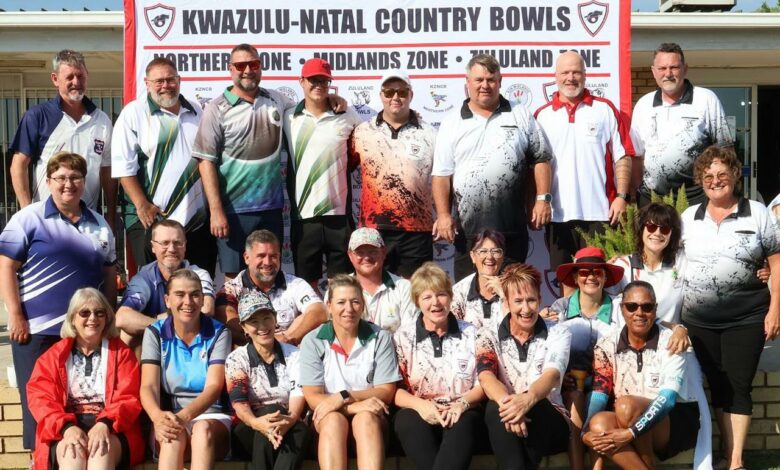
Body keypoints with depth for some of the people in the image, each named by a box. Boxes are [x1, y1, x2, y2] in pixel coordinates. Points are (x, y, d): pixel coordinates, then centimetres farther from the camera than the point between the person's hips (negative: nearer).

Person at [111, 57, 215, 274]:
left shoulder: (196, 112, 13)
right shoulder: (133, 113, -3)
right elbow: (124, 166, -8)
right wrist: (142, 205, -14)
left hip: (198, 221, 5)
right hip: (151, 219, -5)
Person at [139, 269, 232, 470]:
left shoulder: (218, 333, -1)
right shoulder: (155, 333, 3)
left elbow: (213, 387, -12)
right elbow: (148, 386, -8)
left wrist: (184, 416, -33)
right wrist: (158, 417, -33)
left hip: (211, 416, -1)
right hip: (169, 416, 1)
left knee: (203, 430, -36)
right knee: (173, 434, -35)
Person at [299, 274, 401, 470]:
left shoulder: (380, 338, -1)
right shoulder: (312, 341, -2)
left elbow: (386, 392, -3)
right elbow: (312, 397, -8)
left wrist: (343, 396, -17)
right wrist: (355, 406, -23)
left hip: (370, 417, 0)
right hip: (327, 417, 0)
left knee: (365, 418, -33)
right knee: (334, 419, -34)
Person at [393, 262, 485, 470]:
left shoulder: (471, 334, 12)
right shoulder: (403, 336, 10)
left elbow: (483, 383, 8)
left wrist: (462, 404, -14)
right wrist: (419, 405, -17)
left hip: (460, 413, 0)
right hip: (419, 412, 0)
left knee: (463, 423, -36)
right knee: (410, 422, -36)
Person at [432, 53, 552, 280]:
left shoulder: (520, 116, 10)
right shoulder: (452, 123, 8)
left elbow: (541, 159, 10)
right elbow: (442, 174, 4)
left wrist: (543, 199, -1)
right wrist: (443, 215, -6)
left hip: (512, 227, 0)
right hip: (468, 227, 0)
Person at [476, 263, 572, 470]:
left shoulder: (558, 334, 4)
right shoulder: (489, 335, 7)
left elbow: (552, 376, -16)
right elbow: (486, 377, -13)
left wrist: (528, 400, -41)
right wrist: (507, 403, -38)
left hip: (549, 423, 0)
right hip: (505, 426, 0)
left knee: (534, 408, -35)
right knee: (496, 409, -34)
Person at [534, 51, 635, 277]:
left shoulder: (605, 110, 6)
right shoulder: (541, 116, 9)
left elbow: (622, 157, 4)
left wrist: (622, 196, -5)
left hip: (599, 212, -1)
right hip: (557, 214, 2)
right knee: (563, 280, 8)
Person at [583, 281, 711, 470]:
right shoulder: (606, 346, 1)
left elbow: (668, 398, -22)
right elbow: (598, 395, -8)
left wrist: (631, 433, -34)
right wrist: (586, 432, -28)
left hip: (677, 422, -3)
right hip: (627, 421, 3)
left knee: (626, 406, -31)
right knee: (598, 424, -29)